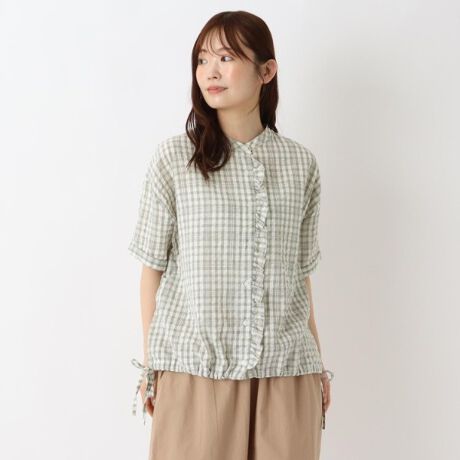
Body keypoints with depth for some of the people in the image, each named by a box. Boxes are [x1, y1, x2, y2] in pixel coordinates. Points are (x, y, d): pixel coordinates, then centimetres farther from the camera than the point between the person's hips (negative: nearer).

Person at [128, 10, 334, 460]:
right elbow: (153, 267, 2)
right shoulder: (173, 158, -1)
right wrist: (149, 364, 2)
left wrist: (318, 363, 13)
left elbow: (299, 272, 11)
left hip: (287, 371, 2)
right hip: (194, 369, -2)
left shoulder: (301, 164, 5)